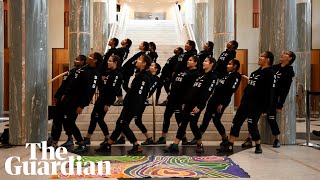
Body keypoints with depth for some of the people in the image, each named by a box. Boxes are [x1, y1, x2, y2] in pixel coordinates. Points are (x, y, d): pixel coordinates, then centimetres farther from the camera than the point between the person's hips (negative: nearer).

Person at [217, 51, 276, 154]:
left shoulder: (270, 73, -11)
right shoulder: (257, 72, 15)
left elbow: (270, 93, -16)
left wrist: (265, 109, -19)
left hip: (257, 105, -9)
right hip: (246, 102, 9)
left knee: (252, 125, -4)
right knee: (236, 122, 5)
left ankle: (258, 146, 19)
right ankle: (229, 146, 9)